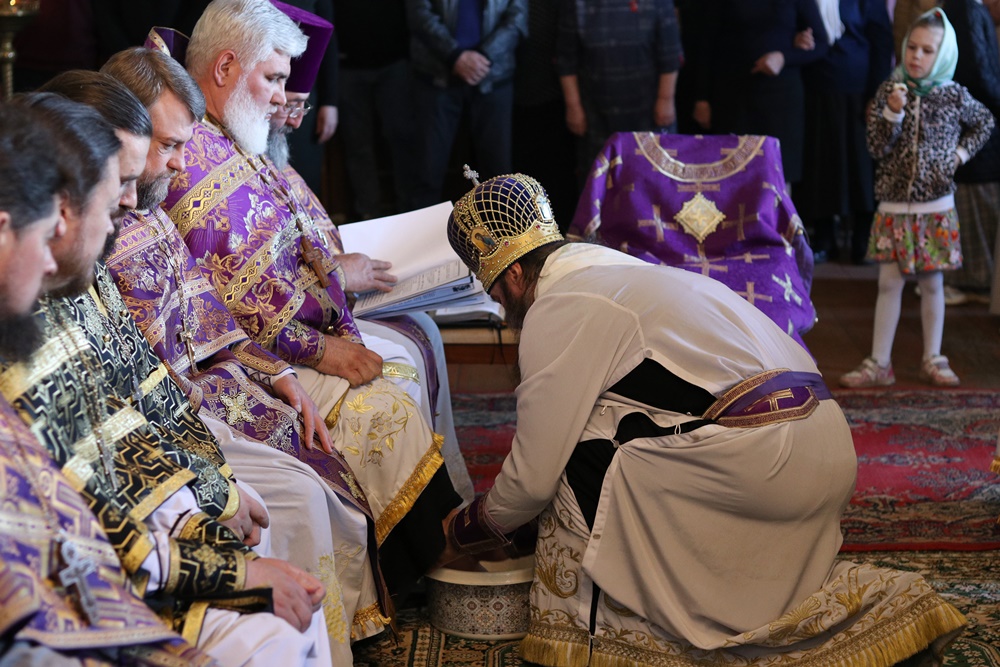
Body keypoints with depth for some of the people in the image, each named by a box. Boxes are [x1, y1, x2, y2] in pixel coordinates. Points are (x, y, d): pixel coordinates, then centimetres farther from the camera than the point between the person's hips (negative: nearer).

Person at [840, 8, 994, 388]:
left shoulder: (954, 96, -1)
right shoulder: (889, 91, -3)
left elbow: (984, 123, 17)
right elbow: (877, 148, -8)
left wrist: (961, 152, 4)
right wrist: (893, 113, -22)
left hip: (935, 207, 0)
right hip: (894, 206, 0)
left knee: (931, 283, 9)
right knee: (889, 283, 1)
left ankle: (932, 361, 18)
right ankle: (879, 363, 7)